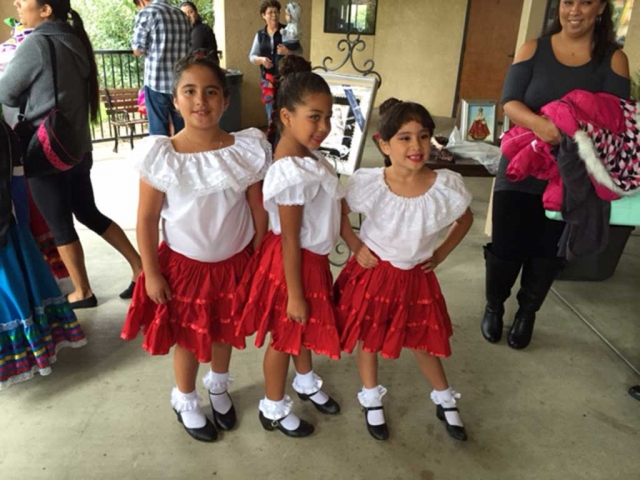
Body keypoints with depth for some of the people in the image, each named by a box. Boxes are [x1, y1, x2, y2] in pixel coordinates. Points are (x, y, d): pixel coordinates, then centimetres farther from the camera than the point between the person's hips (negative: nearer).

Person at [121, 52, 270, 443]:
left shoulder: (248, 150, -13)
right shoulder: (159, 155, -17)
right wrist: (152, 273, -7)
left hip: (233, 262, 2)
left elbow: (259, 210, -4)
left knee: (224, 331, 22)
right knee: (188, 337, 17)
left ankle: (219, 388, 52)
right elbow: (147, 219, -10)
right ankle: (186, 400, 45)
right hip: (183, 264, -1)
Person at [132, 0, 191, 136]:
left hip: (157, 82, -5)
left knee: (159, 131, 4)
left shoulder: (146, 13, -3)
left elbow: (137, 50, -3)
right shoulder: (182, 14, 13)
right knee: (183, 129, 11)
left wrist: (149, 45, 14)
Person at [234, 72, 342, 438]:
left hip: (312, 258, 9)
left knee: (304, 328, 28)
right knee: (285, 336, 11)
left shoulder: (306, 154, -1)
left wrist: (356, 243, 19)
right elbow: (289, 241, -26)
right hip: (294, 262, -9)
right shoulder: (293, 174, -31)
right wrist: (294, 293, -19)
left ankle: (306, 381, 53)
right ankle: (273, 409, 34)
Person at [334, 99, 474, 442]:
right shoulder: (367, 183, -22)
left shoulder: (447, 186, -18)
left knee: (423, 342, 18)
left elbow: (466, 220, 4)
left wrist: (442, 253, -1)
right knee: (368, 339, 16)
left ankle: (445, 401, 45)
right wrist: (355, 246, -10)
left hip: (416, 276, 1)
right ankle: (372, 401, 42)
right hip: (373, 273, -1)